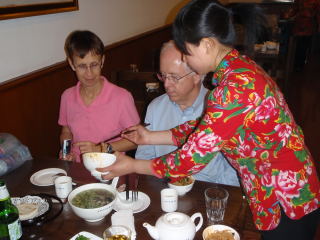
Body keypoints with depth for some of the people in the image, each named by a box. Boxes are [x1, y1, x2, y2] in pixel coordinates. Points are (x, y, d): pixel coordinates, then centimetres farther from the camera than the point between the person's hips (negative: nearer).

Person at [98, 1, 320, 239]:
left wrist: (133, 166, -13)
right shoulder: (239, 68, -1)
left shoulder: (237, 87, -32)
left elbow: (194, 157, -26)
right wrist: (151, 137, 6)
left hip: (288, 201, -8)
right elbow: (204, 129, 5)